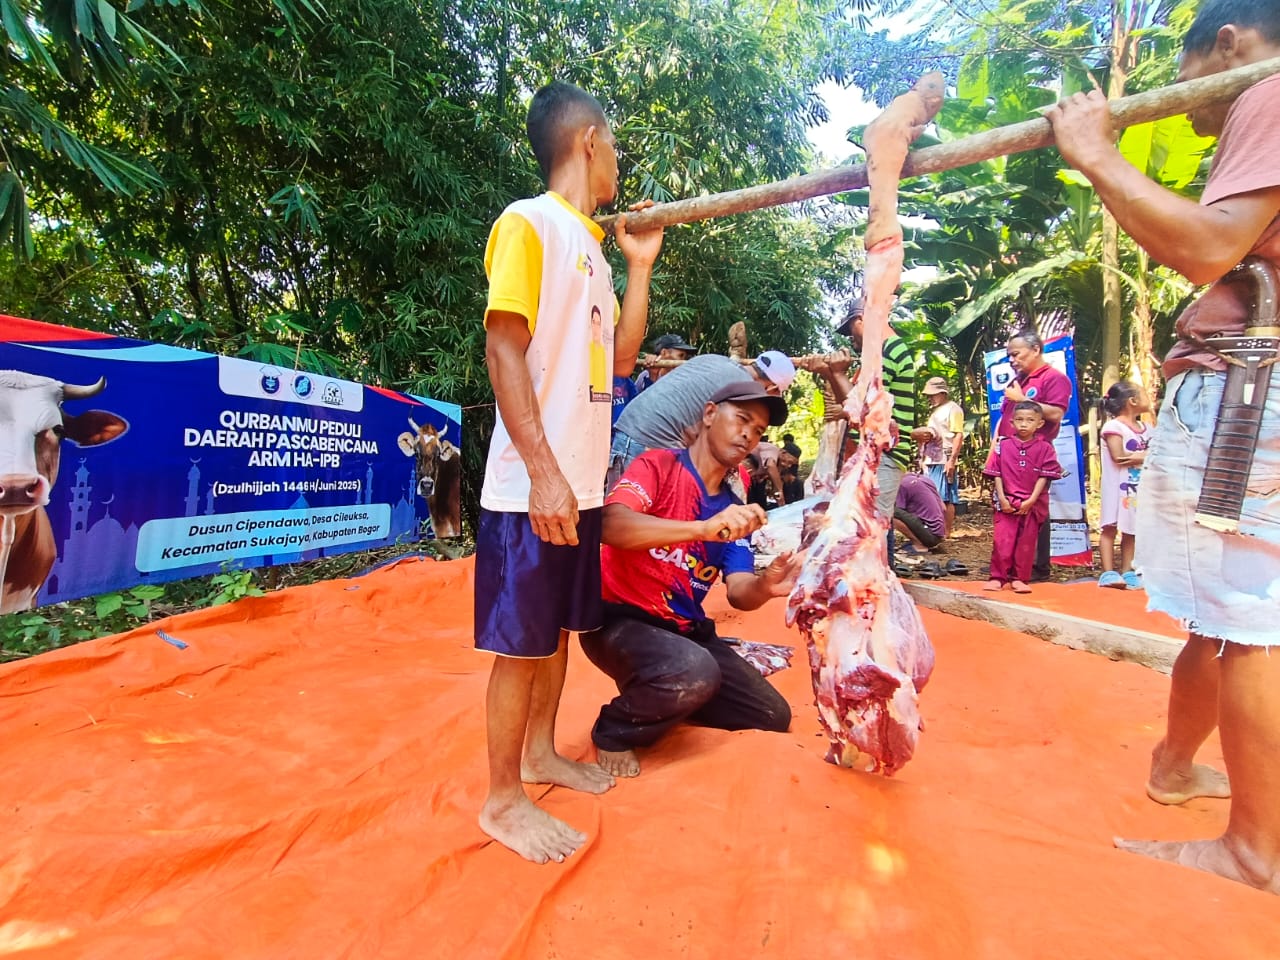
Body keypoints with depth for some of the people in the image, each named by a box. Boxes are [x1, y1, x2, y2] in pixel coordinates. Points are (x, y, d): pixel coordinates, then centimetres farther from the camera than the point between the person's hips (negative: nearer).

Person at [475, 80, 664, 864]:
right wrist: (544, 473, -22)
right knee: (521, 640, 1)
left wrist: (641, 265, 14)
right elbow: (503, 351, -16)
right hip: (535, 486, -8)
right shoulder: (528, 223, -7)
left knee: (560, 626, 18)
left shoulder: (592, 244, 18)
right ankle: (503, 799, 18)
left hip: (582, 481, 9)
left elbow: (622, 356, 18)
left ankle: (542, 752, 35)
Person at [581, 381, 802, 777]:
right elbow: (611, 525, -30)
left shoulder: (735, 512, 7)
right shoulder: (658, 465, -11)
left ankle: (660, 698, 21)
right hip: (622, 618, -7)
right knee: (694, 672, -36)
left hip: (685, 630, 7)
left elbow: (738, 592, -3)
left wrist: (765, 586, -27)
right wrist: (705, 528, -40)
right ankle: (614, 731, -5)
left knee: (773, 716, 5)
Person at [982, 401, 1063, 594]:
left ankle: (1019, 578, 16)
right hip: (1007, 502, 0)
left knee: (1026, 542, 7)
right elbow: (996, 474, 1)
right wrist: (1002, 498, -8)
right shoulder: (1003, 445, 1)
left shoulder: (1045, 448, 0)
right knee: (1001, 540, -2)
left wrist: (1031, 500, -11)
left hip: (1032, 504, 0)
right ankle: (998, 577, 7)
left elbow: (1044, 476, -3)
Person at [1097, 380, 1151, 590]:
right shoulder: (1113, 426, -9)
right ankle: (1108, 572, -1)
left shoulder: (1145, 428, 12)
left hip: (1139, 487, 7)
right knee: (1110, 527, -3)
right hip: (1117, 486, -7)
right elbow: (1118, 456, -17)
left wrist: (1136, 457, -11)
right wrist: (1144, 456, -9)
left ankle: (1127, 571, 14)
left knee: (1131, 528, 9)